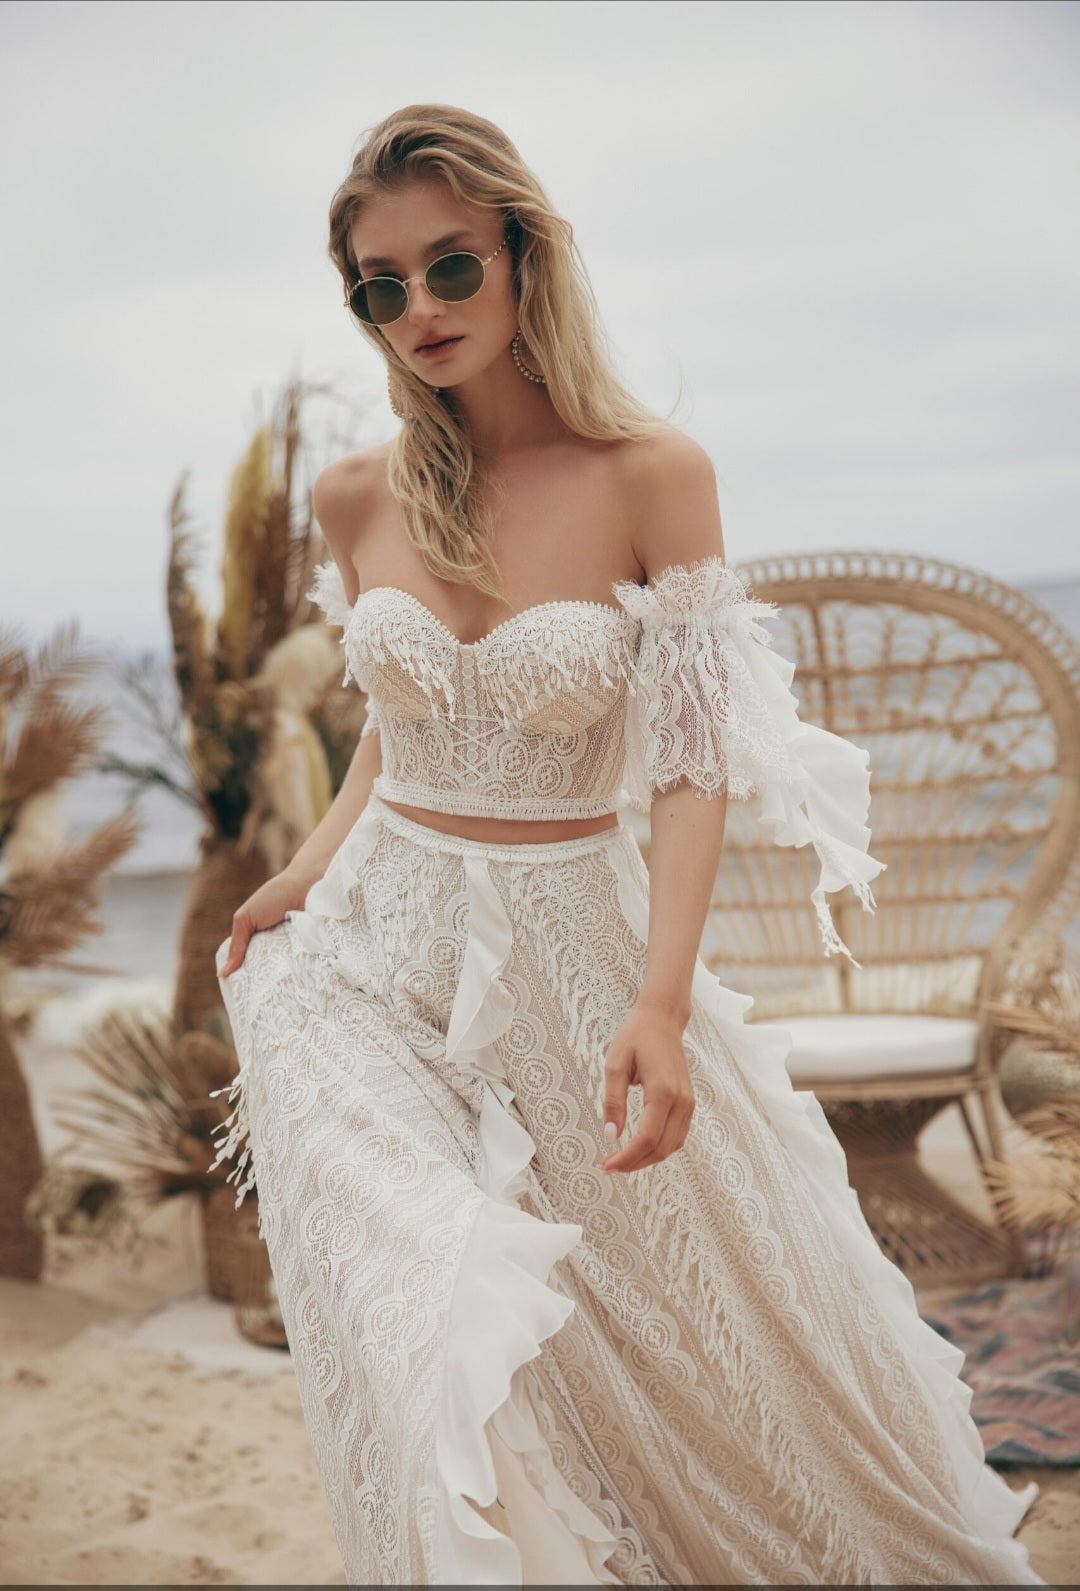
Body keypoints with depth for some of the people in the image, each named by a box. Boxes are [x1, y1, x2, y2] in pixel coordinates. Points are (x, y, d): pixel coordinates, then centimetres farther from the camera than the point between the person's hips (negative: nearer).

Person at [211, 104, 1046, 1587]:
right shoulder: (359, 495, 1)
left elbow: (693, 759, -12)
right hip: (373, 955, 2)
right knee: (439, 1351, -17)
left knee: (714, 1316, 12)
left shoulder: (650, 475, -9)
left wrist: (662, 999, -22)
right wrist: (308, 871, 8)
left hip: (576, 949, -2)